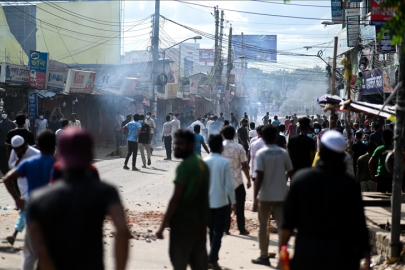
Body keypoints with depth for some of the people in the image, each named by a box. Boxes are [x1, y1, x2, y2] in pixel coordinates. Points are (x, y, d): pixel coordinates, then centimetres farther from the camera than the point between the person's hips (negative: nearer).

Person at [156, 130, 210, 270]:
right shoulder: (203, 165, 11)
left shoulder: (184, 167, -15)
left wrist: (163, 225, -14)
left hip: (183, 222, -8)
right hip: (201, 221, 8)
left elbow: (175, 199, -17)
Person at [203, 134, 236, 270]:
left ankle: (213, 258, 21)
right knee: (218, 232, 2)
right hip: (221, 201, -4)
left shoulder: (204, 162, -2)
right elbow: (229, 185, -10)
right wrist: (233, 202, 0)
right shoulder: (224, 162, -11)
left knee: (212, 230, 17)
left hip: (207, 202, 4)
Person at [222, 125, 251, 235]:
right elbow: (244, 165, -7)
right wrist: (249, 179, 2)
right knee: (240, 206, 7)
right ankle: (242, 229, 10)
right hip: (237, 181, -1)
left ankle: (225, 228, 11)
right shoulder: (239, 147, -8)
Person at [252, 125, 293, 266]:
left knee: (263, 226, 11)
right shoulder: (283, 153, 0)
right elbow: (290, 172, 5)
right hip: (281, 195, 3)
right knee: (281, 225, 6)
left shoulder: (261, 153, -10)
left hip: (265, 196, -3)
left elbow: (259, 177, -15)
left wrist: (255, 198, -12)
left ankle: (264, 256, 16)